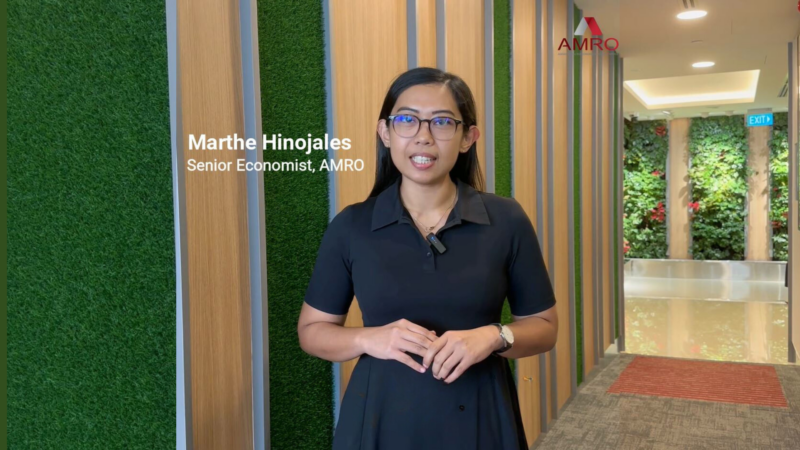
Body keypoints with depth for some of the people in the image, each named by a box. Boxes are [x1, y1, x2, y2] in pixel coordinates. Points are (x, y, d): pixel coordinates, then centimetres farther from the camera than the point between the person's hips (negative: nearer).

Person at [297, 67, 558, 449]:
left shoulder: (507, 221, -6)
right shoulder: (350, 227, -6)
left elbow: (544, 327, 2)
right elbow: (312, 330, 2)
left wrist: (494, 337, -18)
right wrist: (368, 338, -16)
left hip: (479, 419, 0)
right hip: (381, 419, 0)